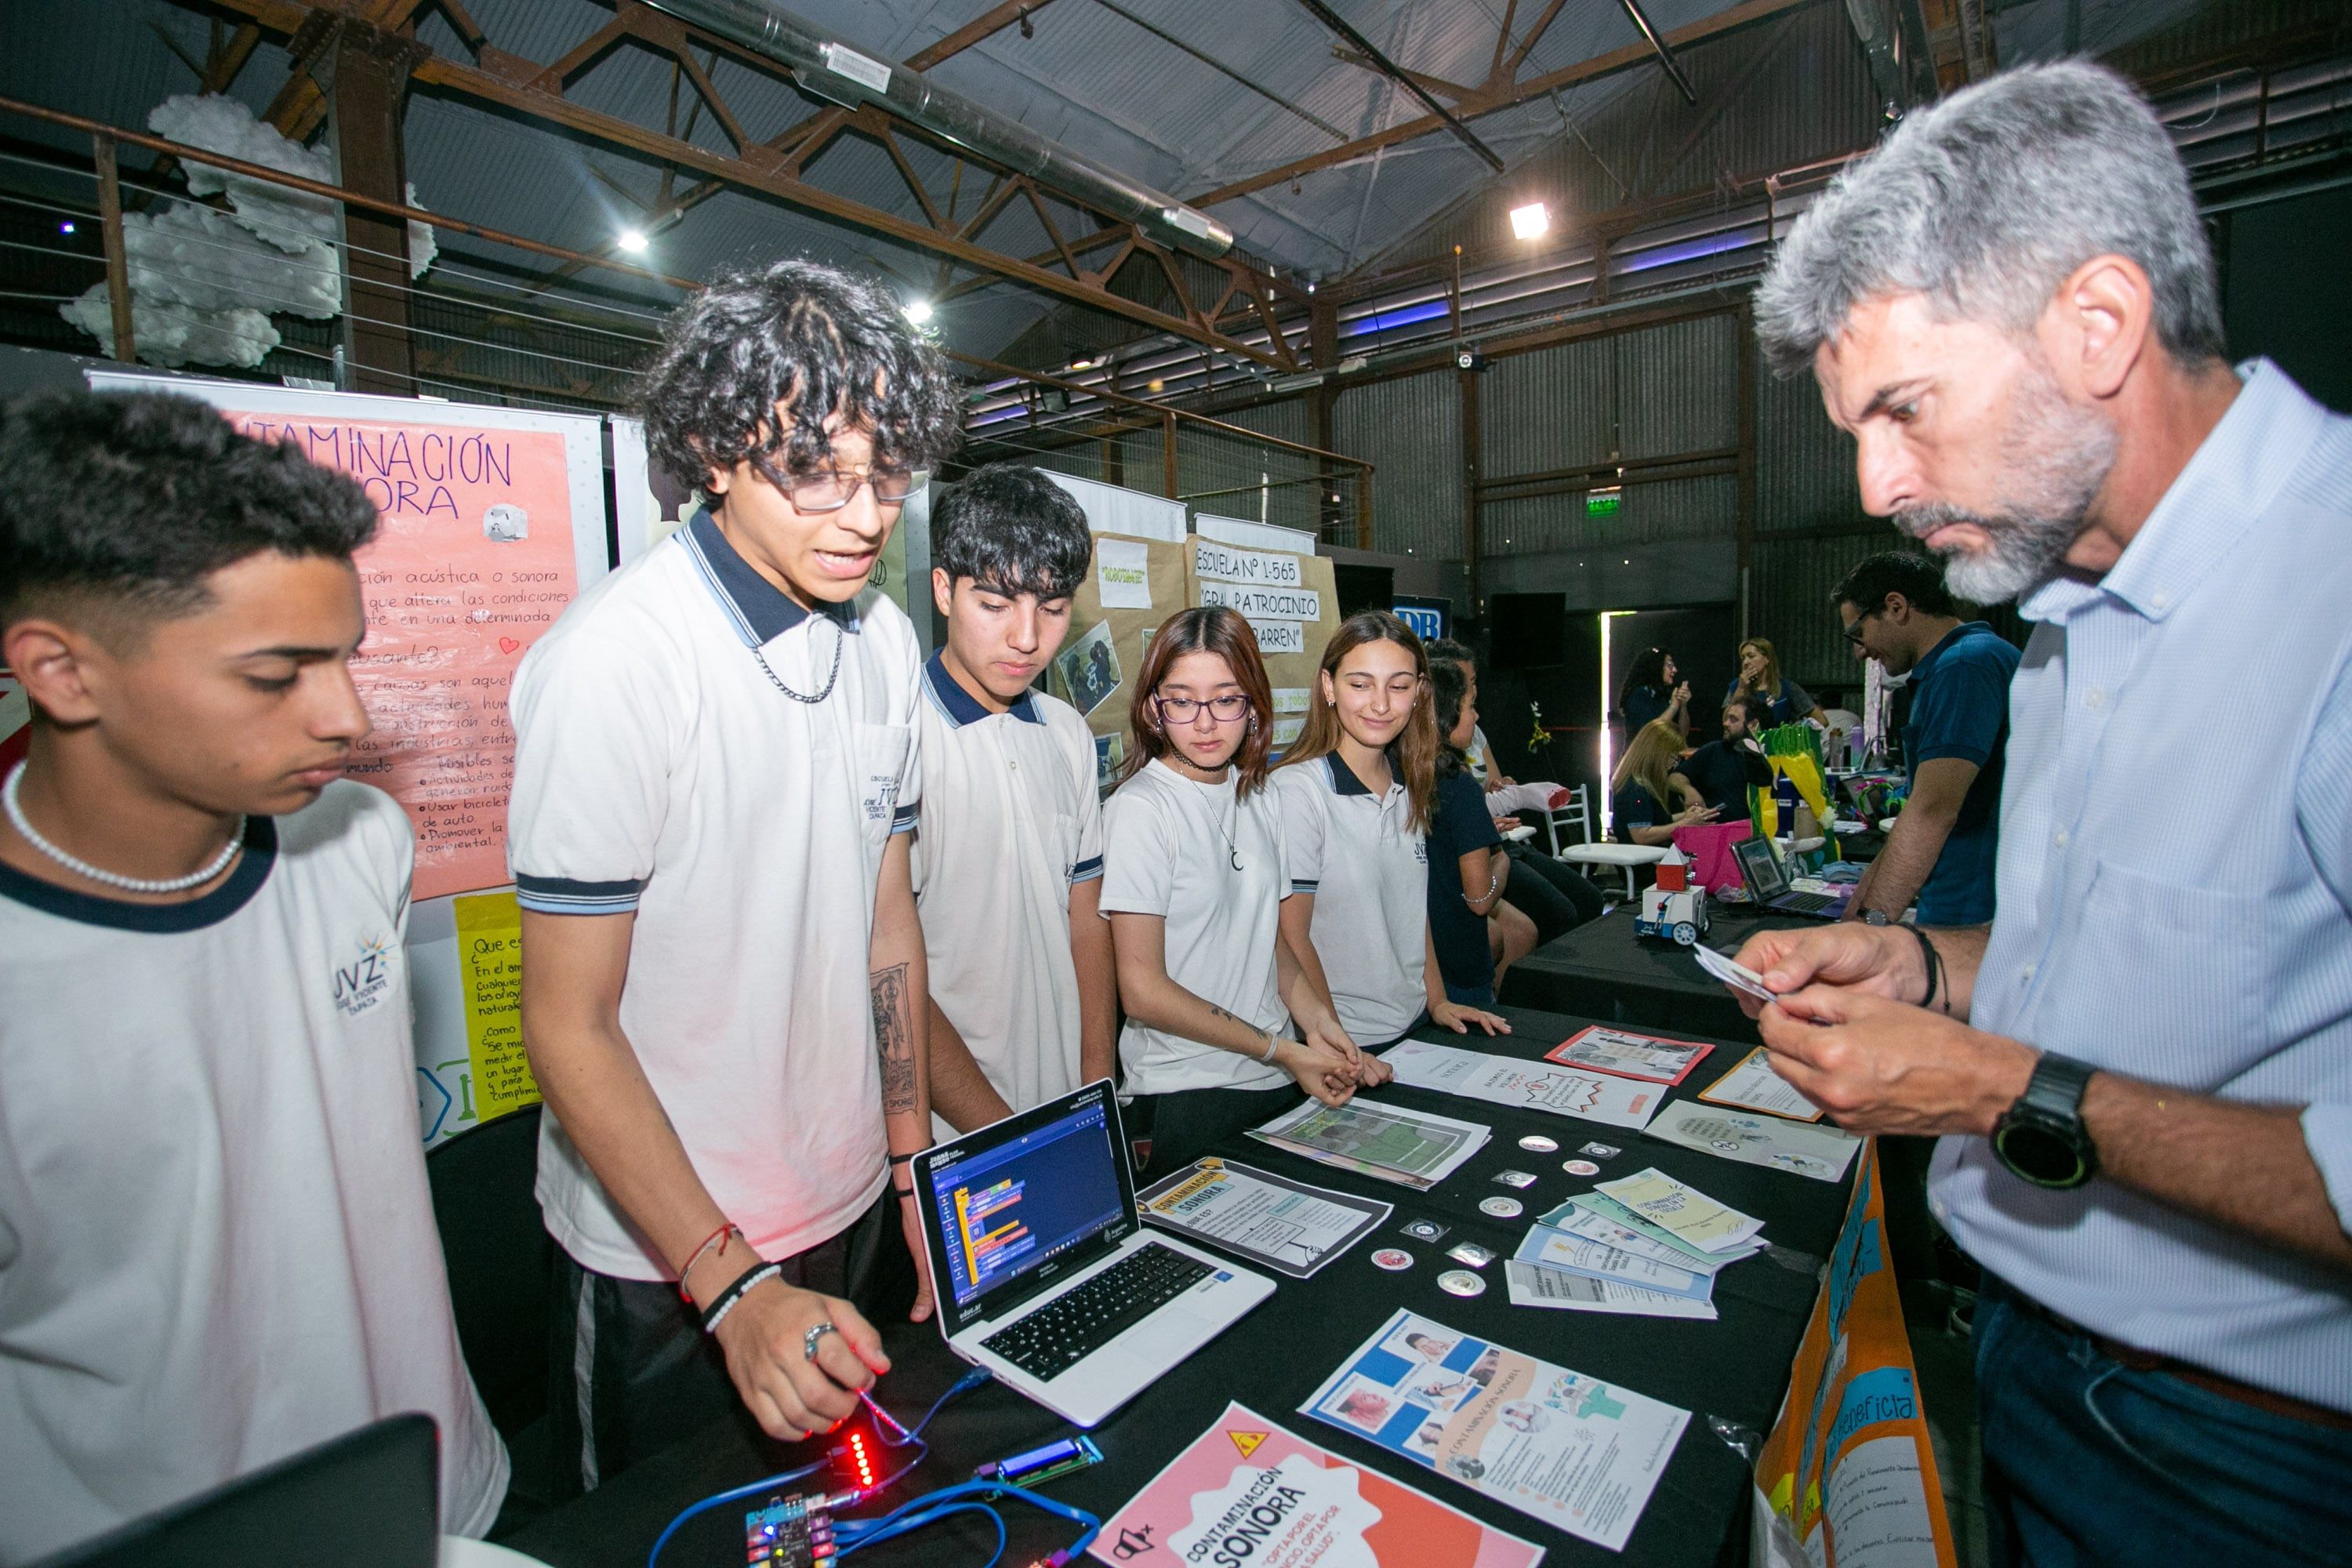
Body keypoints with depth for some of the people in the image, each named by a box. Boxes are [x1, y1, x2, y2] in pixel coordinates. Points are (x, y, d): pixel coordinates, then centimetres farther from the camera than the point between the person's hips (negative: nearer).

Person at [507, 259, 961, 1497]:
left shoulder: (884, 640, -2)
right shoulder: (614, 660, -23)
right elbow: (570, 1026, -19)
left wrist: (913, 1164, 6)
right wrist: (735, 1288, -24)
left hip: (851, 1209, 6)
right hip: (662, 1255, -5)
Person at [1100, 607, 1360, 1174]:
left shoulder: (1259, 798, 5)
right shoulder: (1141, 809, -16)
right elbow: (1143, 990, -17)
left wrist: (1315, 1019, -5)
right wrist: (1283, 1051, -15)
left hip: (1284, 1076, 6)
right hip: (1188, 1096, -6)